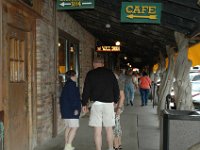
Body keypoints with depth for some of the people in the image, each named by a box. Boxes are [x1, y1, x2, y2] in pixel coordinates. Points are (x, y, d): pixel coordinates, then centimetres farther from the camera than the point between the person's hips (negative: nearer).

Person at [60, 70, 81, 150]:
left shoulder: (66, 85, 18)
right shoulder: (72, 85, -13)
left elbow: (62, 98, 22)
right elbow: (72, 98, -20)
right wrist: (75, 108, -20)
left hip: (65, 110, 11)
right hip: (71, 110, -11)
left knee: (68, 127, 14)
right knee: (74, 127, -10)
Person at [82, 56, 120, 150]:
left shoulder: (90, 74, 0)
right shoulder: (110, 73, 7)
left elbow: (86, 90, -2)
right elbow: (116, 89, 10)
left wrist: (84, 104, 7)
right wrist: (115, 101, 22)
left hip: (96, 103, -3)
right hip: (109, 103, 3)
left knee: (97, 130, 0)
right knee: (109, 128, 14)